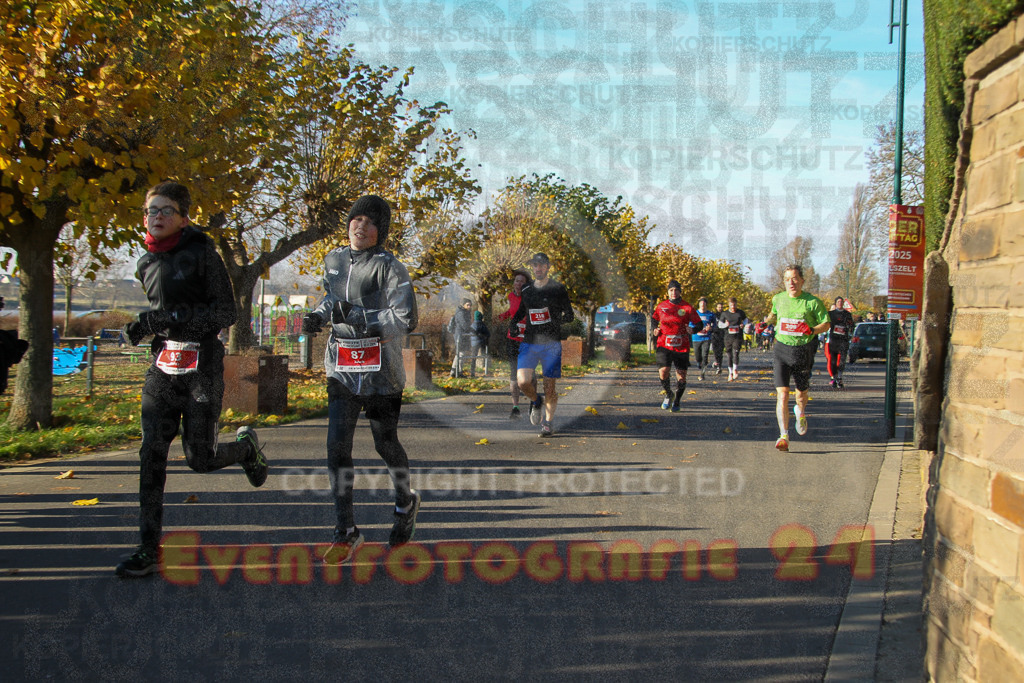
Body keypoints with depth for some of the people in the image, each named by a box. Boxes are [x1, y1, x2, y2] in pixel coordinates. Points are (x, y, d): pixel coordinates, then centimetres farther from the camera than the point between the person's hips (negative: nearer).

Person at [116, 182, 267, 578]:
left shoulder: (202, 254, -6)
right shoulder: (147, 265, 13)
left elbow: (227, 313, -10)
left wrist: (179, 316, -22)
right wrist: (142, 327, 8)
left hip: (202, 364, -5)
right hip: (163, 366, 5)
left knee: (200, 459, -2)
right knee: (152, 454, -4)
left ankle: (246, 446, 32)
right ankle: (149, 548, 2)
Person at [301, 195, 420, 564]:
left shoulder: (389, 267, -10)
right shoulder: (334, 260, 8)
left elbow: (405, 320, -19)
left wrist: (356, 316, -24)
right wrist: (319, 315, 7)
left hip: (380, 370, -4)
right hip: (342, 367, 4)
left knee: (385, 444, 9)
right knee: (337, 447, -6)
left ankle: (406, 502, 40)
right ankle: (346, 533, 2)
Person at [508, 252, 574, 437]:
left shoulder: (558, 289, 2)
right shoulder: (526, 291, 13)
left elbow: (569, 316, 2)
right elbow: (519, 313, 24)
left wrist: (557, 320, -20)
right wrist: (512, 324, 2)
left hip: (551, 344, -3)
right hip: (529, 343, 3)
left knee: (550, 389, -2)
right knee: (523, 382, -14)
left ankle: (548, 422, 18)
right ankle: (536, 401, 18)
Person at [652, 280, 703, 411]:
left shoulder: (687, 308, 0)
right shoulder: (661, 306, 6)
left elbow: (699, 324, 3)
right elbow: (653, 319, 23)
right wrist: (655, 330, 4)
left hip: (682, 347, 0)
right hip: (664, 345, 0)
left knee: (681, 376, 1)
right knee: (663, 371, -18)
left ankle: (677, 401, 25)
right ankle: (668, 395, 10)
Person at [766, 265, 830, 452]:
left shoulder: (813, 302, -5)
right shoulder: (778, 299, 4)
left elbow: (826, 323, 1)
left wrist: (812, 330, -16)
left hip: (802, 352, -1)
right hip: (781, 350, 1)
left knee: (802, 393, 14)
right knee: (782, 394, -12)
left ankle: (800, 411, 51)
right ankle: (783, 436, -12)